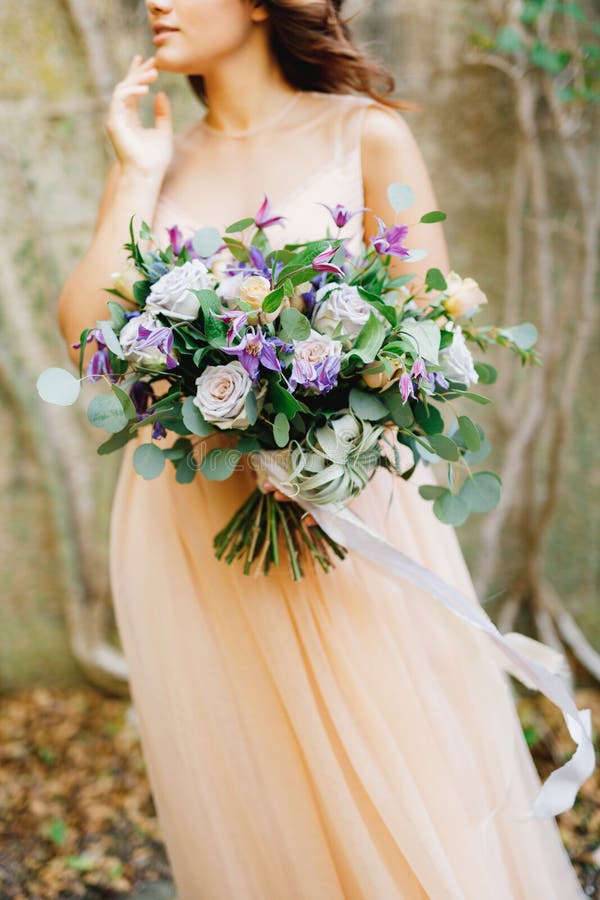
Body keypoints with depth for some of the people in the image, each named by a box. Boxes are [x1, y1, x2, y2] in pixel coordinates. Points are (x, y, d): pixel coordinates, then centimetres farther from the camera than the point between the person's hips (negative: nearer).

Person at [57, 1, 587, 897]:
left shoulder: (366, 134, 2)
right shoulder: (152, 159, 11)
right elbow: (85, 328, -1)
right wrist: (138, 179, 0)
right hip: (189, 529, 3)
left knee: (408, 810, 5)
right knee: (248, 810, 13)